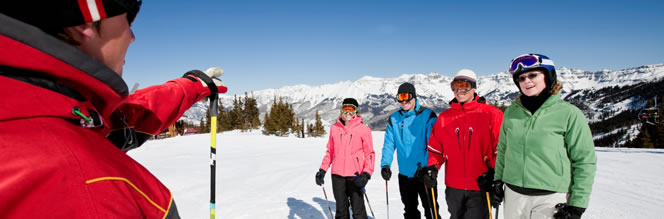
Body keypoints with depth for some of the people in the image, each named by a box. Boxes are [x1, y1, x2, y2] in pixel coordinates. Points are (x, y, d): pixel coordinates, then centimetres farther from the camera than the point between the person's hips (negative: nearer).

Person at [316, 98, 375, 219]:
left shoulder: (363, 129, -4)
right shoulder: (334, 128, 6)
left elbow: (369, 153, -3)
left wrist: (366, 174, -15)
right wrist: (322, 169, 7)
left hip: (355, 175, -3)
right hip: (337, 174, 4)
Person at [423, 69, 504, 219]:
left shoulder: (492, 114, -4)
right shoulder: (444, 117, 6)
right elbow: (435, 147, 10)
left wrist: (493, 173, -14)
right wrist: (432, 167, -5)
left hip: (480, 186, -4)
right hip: (453, 187, 4)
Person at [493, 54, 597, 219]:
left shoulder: (569, 113, -6)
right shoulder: (511, 112, 4)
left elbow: (585, 161, -4)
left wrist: (577, 205, -6)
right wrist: (498, 179, 10)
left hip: (551, 200, -3)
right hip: (513, 196, 3)